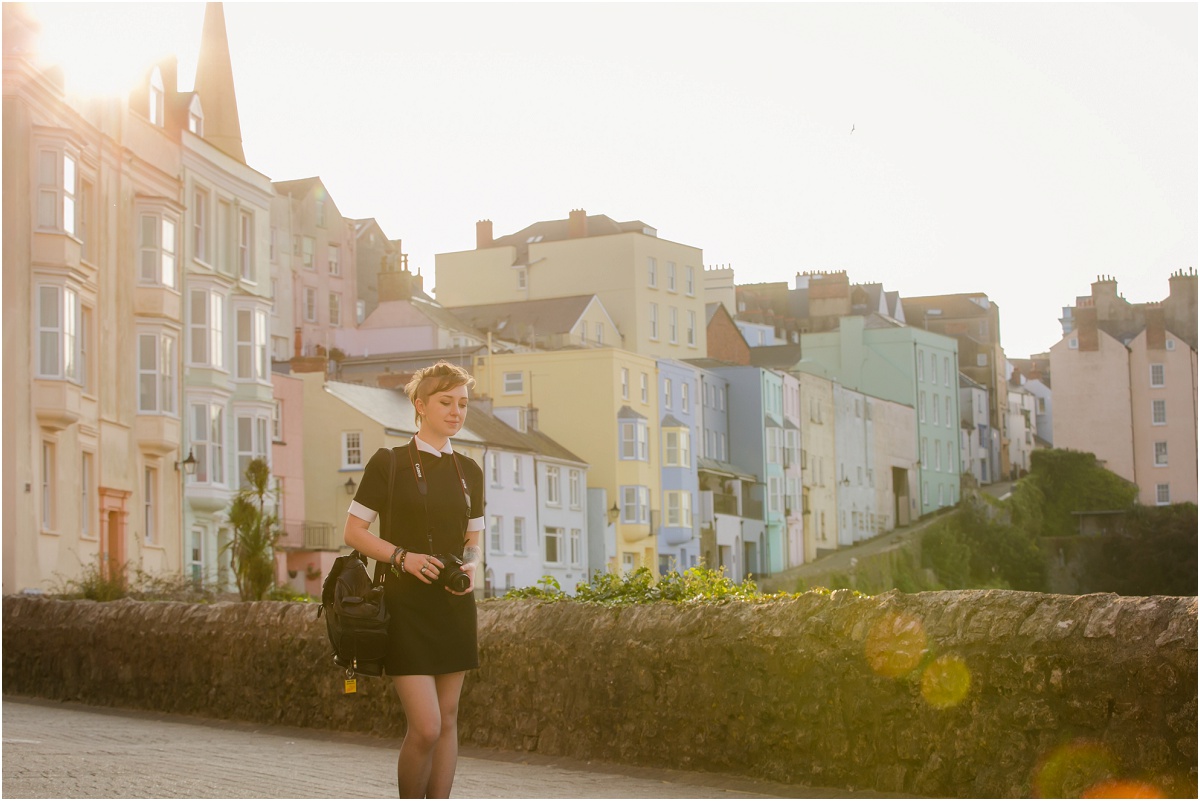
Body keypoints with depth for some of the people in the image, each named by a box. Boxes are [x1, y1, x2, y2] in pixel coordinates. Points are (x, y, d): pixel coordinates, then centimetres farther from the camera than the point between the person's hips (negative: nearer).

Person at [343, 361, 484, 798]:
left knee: (448, 721, 6)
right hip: (406, 605, -5)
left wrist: (470, 567, -3)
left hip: (454, 603, 5)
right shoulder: (388, 463, -4)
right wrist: (403, 557, -16)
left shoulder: (468, 471, 11)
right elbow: (354, 532, -2)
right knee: (425, 726, -12)